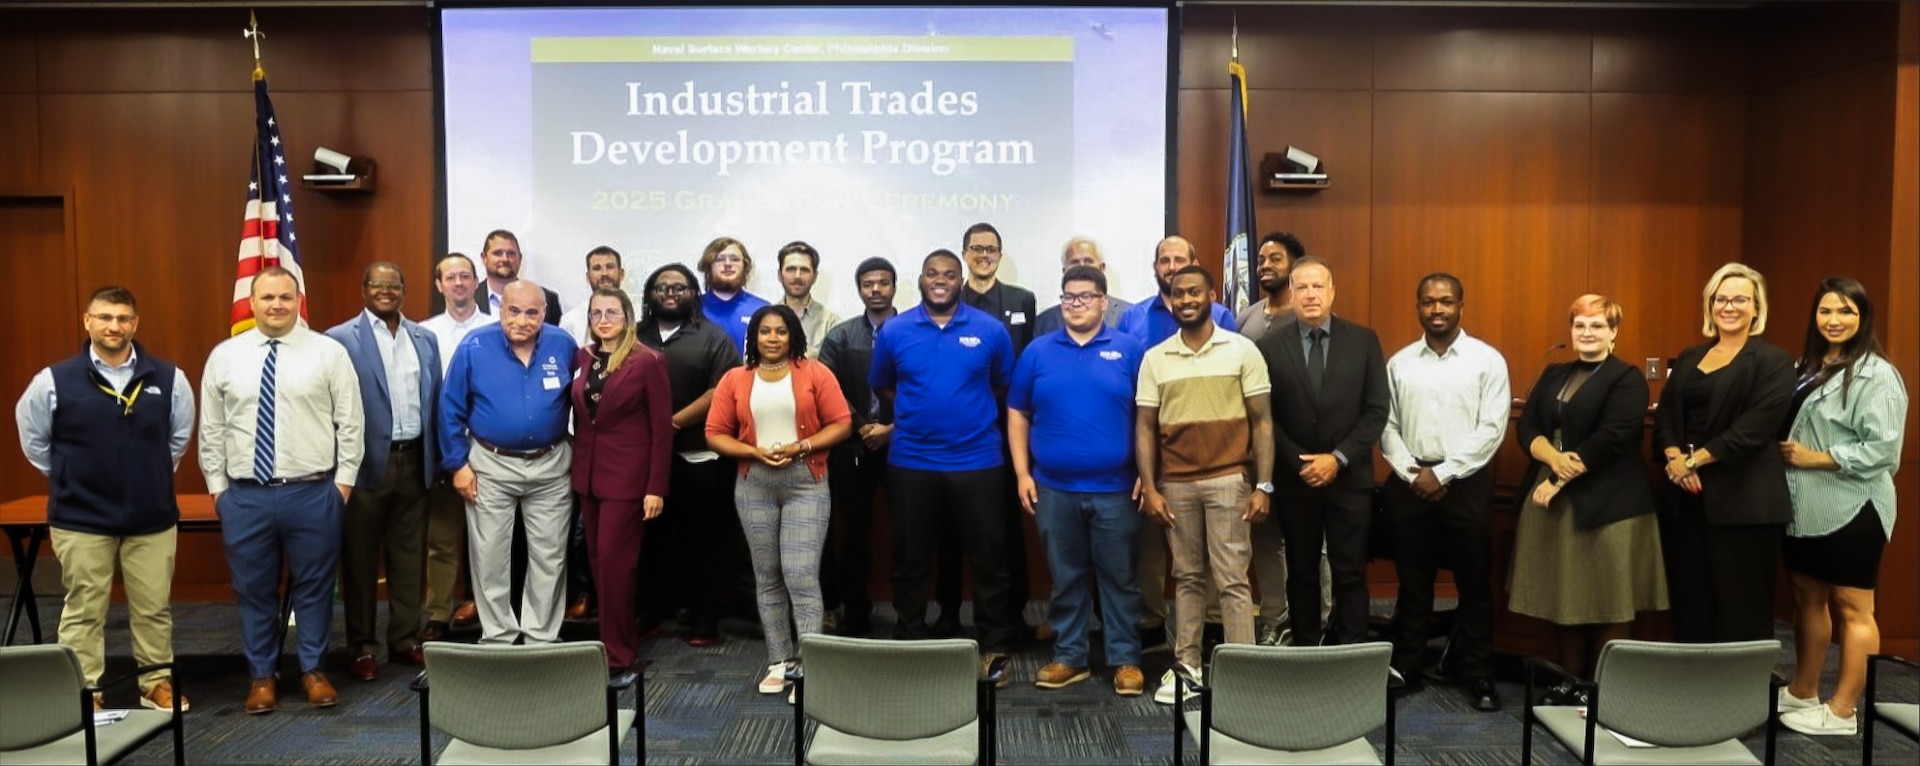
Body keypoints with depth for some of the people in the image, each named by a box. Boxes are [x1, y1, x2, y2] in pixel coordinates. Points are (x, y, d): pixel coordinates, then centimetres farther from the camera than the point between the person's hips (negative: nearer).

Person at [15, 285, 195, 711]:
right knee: (83, 611, 6)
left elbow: (181, 434, 14)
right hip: (80, 518, -1)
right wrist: (66, 479, 11)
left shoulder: (168, 379, -3)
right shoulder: (54, 381, -5)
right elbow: (33, 437, 11)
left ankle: (157, 685, 22)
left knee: (153, 607, 9)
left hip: (152, 516, 1)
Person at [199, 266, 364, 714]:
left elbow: (350, 422, 0)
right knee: (253, 590, 12)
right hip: (244, 495, 2)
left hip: (313, 493, -2)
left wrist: (344, 479, -3)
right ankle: (261, 676, 27)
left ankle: (314, 671, 25)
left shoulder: (329, 353, -2)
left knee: (314, 587, 9)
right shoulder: (224, 357, 5)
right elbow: (211, 428, 9)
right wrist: (217, 486, 6)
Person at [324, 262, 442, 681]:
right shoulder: (340, 339, -4)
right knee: (361, 559, 8)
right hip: (367, 462, -4)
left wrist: (436, 459, 7)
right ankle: (362, 646, 20)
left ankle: (405, 640, 24)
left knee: (410, 556, 12)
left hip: (414, 461, 4)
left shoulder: (425, 339, 10)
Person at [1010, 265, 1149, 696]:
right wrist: (1022, 473, 1)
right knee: (1065, 578, 12)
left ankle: (1125, 659, 19)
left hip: (1115, 488, -1)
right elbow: (1018, 414, 7)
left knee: (1119, 578, 7)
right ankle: (1069, 656, 25)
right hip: (1054, 488, 2)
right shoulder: (1038, 352, 4)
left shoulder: (1129, 350, 0)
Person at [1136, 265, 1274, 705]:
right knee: (1187, 577, 11)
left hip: (1228, 479, -2)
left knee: (1232, 579, -2)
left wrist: (1263, 486, -7)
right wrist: (1149, 488, -2)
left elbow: (1261, 421, 0)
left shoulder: (1242, 350, 0)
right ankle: (1186, 665, 19)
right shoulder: (1155, 358, 6)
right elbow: (1145, 427, 6)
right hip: (1175, 484, 3)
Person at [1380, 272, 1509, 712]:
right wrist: (1412, 474, -8)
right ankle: (1405, 668, 20)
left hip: (1466, 483, -2)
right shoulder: (1399, 363, 7)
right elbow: (1387, 427, 5)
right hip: (1409, 484, 2)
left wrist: (1443, 474, -12)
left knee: (1474, 582, 6)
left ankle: (1477, 673, 19)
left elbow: (1491, 429, -8)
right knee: (1412, 581, 10)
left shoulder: (1487, 360, -1)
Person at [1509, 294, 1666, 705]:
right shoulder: (1553, 374, 14)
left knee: (1606, 602, 1)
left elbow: (1609, 440, -15)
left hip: (1607, 503, -5)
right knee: (1562, 596, 10)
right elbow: (1526, 427, 5)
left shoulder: (1627, 379, -4)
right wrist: (1554, 458, -15)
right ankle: (1570, 682, 20)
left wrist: (1557, 482, -16)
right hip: (1550, 498, 5)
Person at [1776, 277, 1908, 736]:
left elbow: (1884, 448, -18)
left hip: (1851, 508, -8)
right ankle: (1802, 692, 29)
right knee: (1807, 598, 16)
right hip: (1805, 506, 8)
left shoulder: (1876, 375, -11)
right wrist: (1787, 455, -3)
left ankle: (1842, 711, 11)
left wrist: (1815, 458, -16)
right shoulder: (1805, 369, 11)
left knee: (1853, 608, 3)